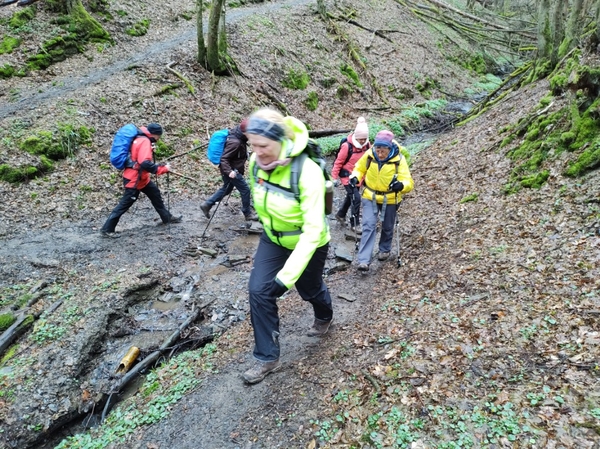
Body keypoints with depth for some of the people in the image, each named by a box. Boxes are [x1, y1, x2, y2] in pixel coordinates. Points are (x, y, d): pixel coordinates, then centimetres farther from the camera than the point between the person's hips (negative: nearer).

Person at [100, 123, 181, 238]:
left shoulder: (141, 139, 8)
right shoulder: (144, 141, -21)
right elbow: (145, 164, -33)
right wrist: (163, 169, -25)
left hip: (142, 178, 10)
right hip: (134, 180, -10)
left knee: (155, 194, 19)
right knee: (125, 204, -3)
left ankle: (167, 218, 33)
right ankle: (107, 229, 5)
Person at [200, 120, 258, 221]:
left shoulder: (237, 134, -1)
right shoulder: (235, 142, -29)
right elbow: (224, 158, -28)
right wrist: (229, 171, -37)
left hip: (233, 169, 10)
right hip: (232, 170, -10)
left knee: (226, 189, 22)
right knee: (245, 190, 3)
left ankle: (207, 204, 26)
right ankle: (248, 213, 19)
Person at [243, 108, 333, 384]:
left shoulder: (307, 172, -35)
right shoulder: (256, 162, -17)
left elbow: (313, 229, -35)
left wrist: (288, 274, -37)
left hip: (308, 244, -4)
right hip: (272, 239, 5)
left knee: (310, 289, 19)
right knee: (259, 291, -6)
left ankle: (324, 317, 56)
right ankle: (267, 357, 12)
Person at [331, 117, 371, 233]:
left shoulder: (367, 145, -6)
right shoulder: (347, 146, -22)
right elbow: (338, 162, -14)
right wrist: (335, 177, -10)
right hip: (347, 176, -6)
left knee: (350, 196, 22)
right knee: (356, 198, -12)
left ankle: (341, 214, 46)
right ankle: (355, 224, 1)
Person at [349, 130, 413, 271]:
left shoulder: (399, 159, -20)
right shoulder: (369, 155, -14)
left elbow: (409, 182, -25)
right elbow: (359, 168, 4)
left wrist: (401, 185, -48)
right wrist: (355, 177, -18)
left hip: (390, 199, 0)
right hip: (370, 197, 0)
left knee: (387, 227, 16)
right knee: (369, 226, -11)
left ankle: (385, 249, 45)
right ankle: (364, 260, -11)